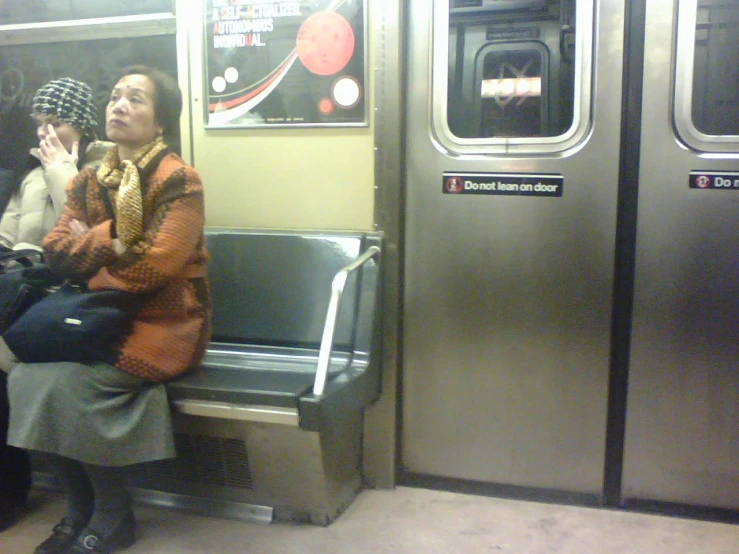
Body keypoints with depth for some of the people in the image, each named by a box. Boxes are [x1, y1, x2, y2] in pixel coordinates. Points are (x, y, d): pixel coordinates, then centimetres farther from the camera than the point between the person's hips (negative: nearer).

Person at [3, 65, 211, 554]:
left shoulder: (179, 182, -9)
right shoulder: (90, 182, 11)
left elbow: (155, 267, -18)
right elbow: (57, 253, 2)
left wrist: (88, 251, -3)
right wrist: (112, 240, -15)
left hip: (160, 324, -6)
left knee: (66, 382, -23)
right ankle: (81, 507, 3)